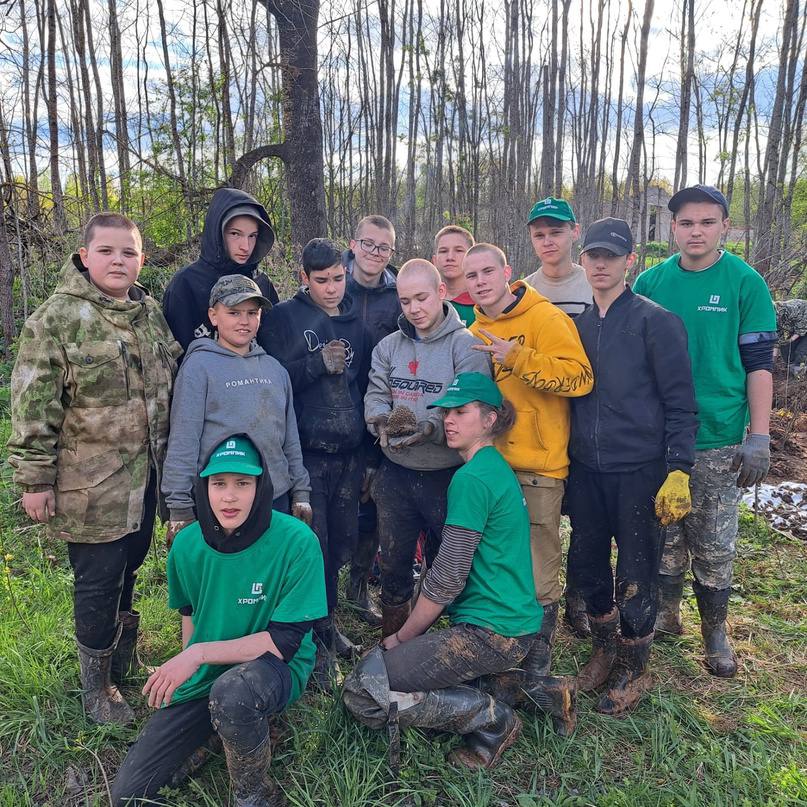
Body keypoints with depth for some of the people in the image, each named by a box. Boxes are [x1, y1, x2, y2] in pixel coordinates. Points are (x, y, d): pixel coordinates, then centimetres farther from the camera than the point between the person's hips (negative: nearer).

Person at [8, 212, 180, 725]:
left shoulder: (151, 312, 7)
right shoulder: (56, 318, -12)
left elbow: (170, 387, 16)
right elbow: (34, 405, -13)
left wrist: (173, 457, 17)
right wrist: (34, 478, -12)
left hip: (145, 476, 6)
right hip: (90, 485, -6)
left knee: (127, 570, 20)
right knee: (98, 581, 6)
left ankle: (125, 660, 41)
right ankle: (96, 684, 27)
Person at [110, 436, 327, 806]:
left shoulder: (297, 541, -24)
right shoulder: (187, 543, -8)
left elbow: (284, 641, -21)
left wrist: (200, 653, -25)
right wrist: (183, 668, 0)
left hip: (277, 668, -4)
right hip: (203, 676, 5)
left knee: (232, 691, -39)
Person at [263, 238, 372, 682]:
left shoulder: (356, 322, 11)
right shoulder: (284, 317, -2)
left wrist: (368, 444, 13)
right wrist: (319, 363, -17)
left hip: (349, 452, 5)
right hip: (305, 452, -4)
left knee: (344, 541, 11)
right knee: (313, 544, -2)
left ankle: (326, 620, 30)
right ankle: (313, 636, 15)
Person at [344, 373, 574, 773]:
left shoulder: (471, 479, -17)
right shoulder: (497, 467, 13)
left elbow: (446, 579, -17)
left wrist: (402, 637, -2)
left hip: (490, 632, -10)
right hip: (516, 622, 10)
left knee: (363, 692, -12)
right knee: (377, 664, 18)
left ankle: (494, 718, -2)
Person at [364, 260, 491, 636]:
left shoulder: (466, 345, -8)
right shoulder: (388, 346, 8)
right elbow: (375, 395, 3)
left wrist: (430, 427, -33)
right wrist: (381, 419, -19)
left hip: (446, 474, -4)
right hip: (395, 473, 4)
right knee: (393, 561, 16)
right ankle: (392, 637, 36)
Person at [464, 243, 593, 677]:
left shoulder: (544, 317, -9)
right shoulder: (474, 333, 12)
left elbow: (580, 377, -21)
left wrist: (517, 357, -26)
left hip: (538, 465, -6)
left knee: (539, 568, 3)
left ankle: (539, 653, 23)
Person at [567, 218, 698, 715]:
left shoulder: (656, 321, -7)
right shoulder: (577, 324, 9)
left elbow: (680, 403, -8)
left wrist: (679, 471, -14)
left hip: (639, 472, -5)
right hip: (585, 470, 5)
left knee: (635, 577, 6)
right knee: (587, 564, 14)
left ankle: (634, 669, 28)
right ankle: (605, 650, 37)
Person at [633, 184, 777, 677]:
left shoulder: (745, 283, -4)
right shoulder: (650, 282, 3)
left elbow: (759, 363, -4)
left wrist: (759, 437, -8)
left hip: (720, 440, -2)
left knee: (715, 546, 7)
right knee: (666, 535, 14)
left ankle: (715, 632, 26)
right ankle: (666, 615, 33)